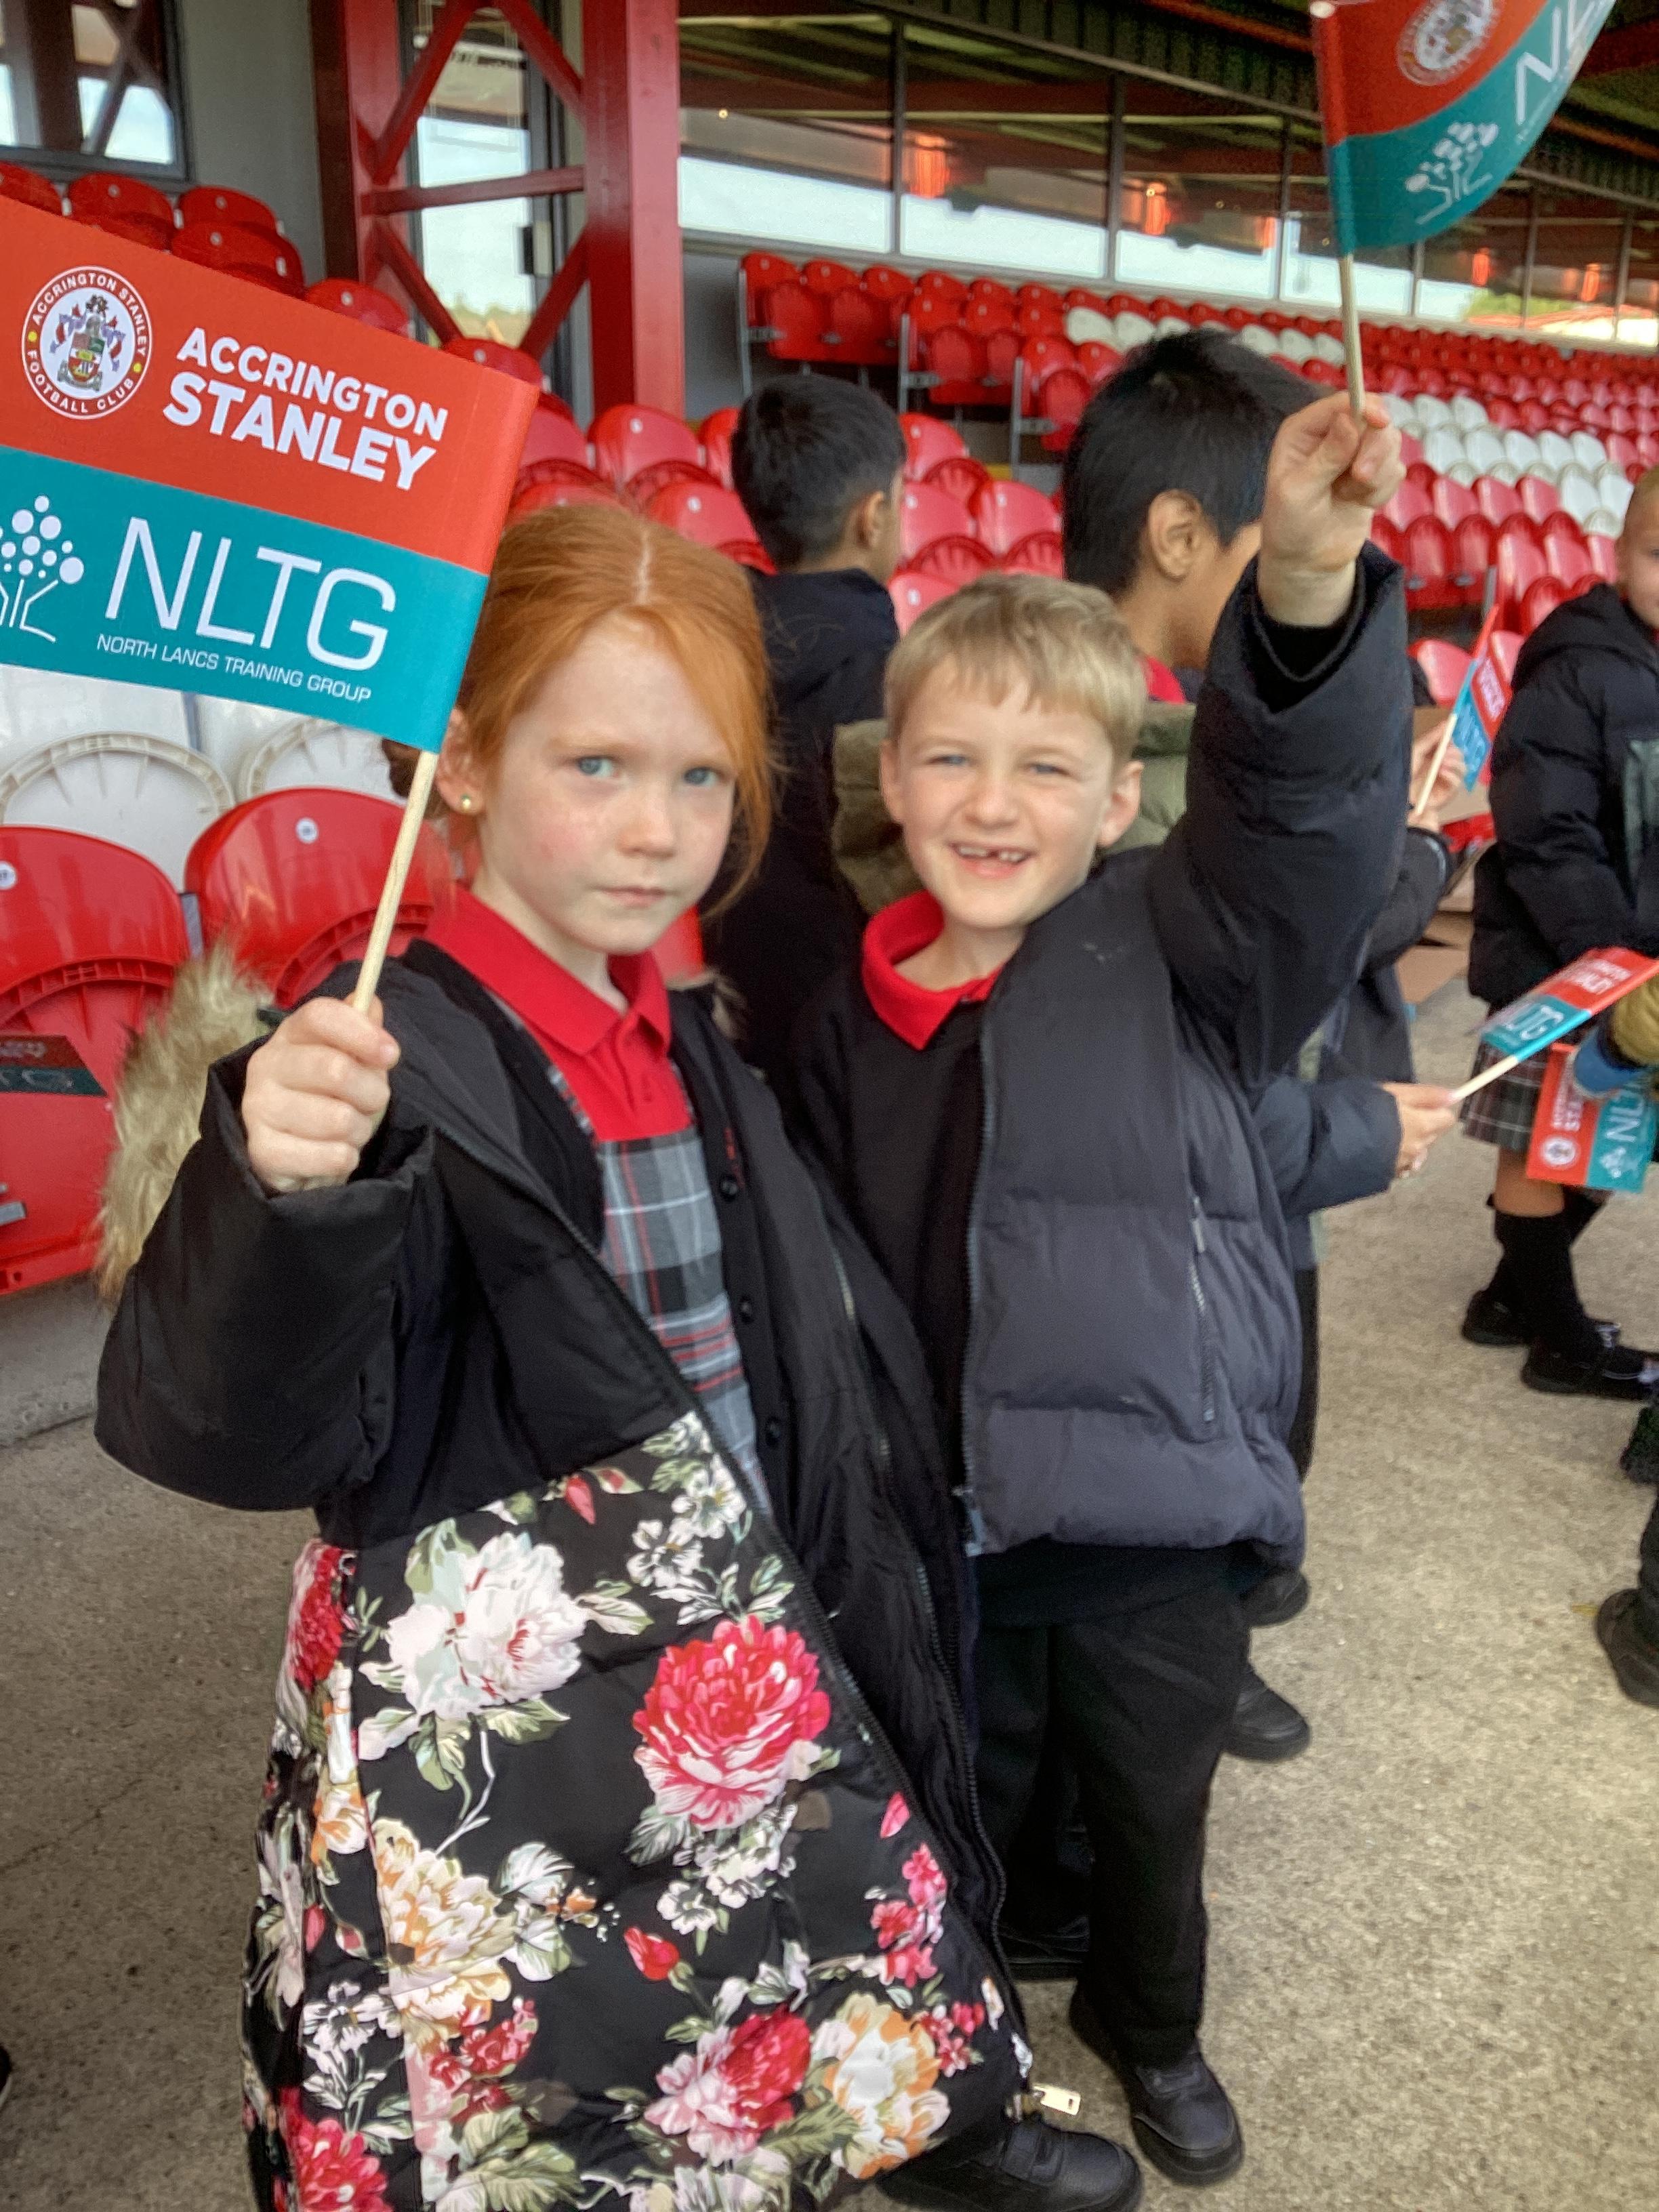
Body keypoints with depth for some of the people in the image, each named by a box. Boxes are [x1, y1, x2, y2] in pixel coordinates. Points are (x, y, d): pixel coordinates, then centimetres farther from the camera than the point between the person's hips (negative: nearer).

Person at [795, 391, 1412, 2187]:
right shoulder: (849, 1023, -2)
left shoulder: (1176, 945, -12)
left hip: (1155, 1517, -1)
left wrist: (1309, 587, -49)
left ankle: (1150, 2023, 54)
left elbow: (1301, 804, -32)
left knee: (1153, 1800, 23)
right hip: (938, 1523, 2)